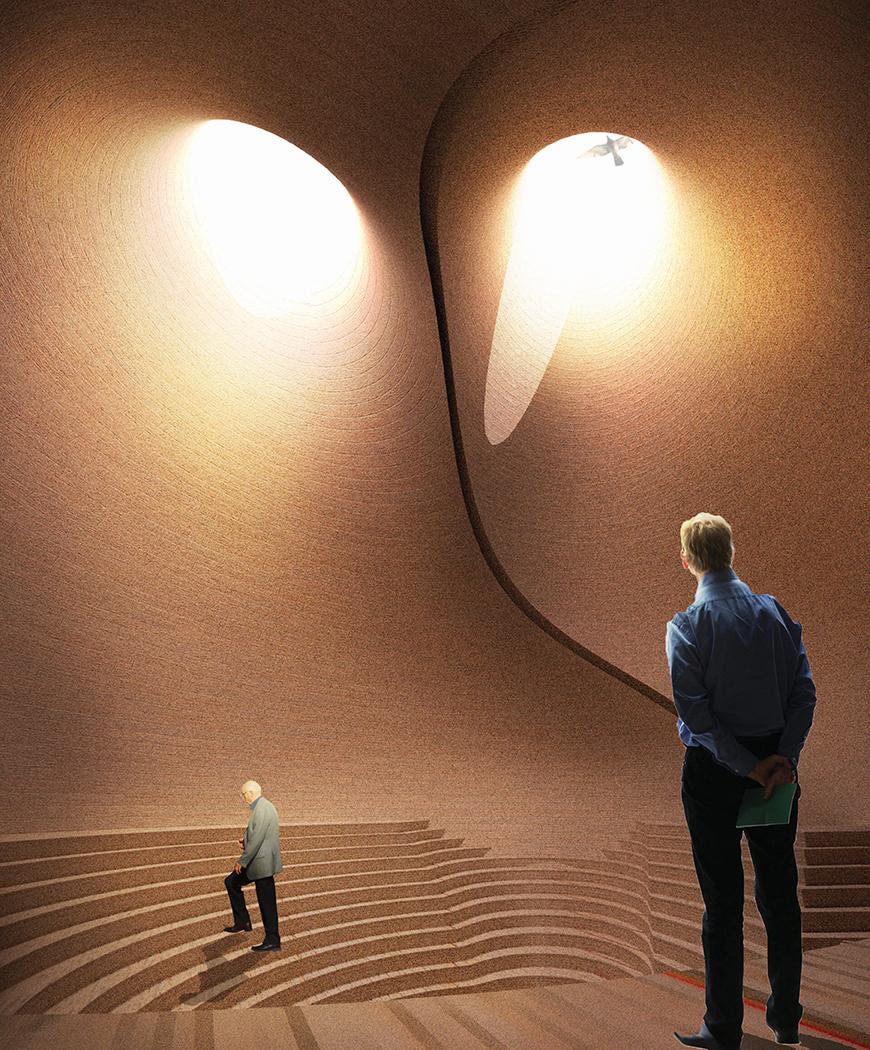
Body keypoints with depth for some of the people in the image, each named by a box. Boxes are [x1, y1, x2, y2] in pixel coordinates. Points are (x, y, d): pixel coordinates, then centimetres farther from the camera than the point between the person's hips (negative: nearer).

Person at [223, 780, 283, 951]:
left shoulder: (261, 810, -21)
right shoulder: (266, 806, 11)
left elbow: (256, 841, -23)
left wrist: (242, 862, -15)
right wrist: (247, 841, 8)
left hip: (261, 862, -11)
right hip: (263, 861, 11)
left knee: (267, 902, -2)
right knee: (231, 882, 17)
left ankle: (273, 941, 7)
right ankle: (242, 922, 22)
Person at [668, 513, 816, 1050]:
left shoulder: (686, 626, -12)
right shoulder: (774, 611, 1)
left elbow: (695, 713, -18)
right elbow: (804, 691, -4)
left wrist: (746, 765, -14)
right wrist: (784, 755, -10)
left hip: (713, 766, -4)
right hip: (776, 764, 4)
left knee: (723, 901, 5)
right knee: (780, 893, 16)